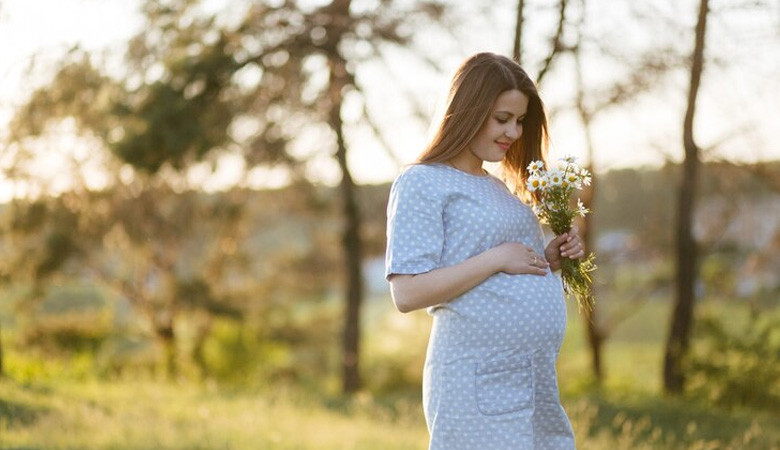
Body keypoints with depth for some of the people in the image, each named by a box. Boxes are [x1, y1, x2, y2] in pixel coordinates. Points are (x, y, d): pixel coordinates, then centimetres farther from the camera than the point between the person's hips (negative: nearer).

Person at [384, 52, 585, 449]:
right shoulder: (422, 183, -6)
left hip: (537, 381, 8)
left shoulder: (500, 188, 19)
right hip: (479, 384, -8)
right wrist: (496, 259, -17)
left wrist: (548, 259, 7)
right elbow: (407, 293, -15)